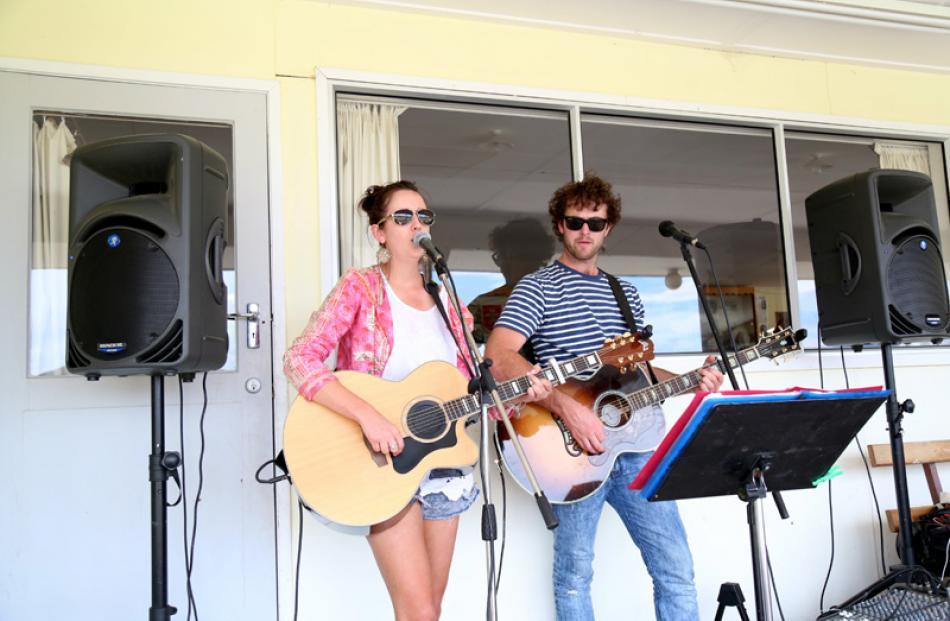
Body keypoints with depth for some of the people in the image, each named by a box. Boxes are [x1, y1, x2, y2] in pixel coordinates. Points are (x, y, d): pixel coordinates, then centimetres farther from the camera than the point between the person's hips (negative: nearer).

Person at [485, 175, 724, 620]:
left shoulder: (625, 294, 17)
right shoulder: (537, 287, -3)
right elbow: (497, 357, -18)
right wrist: (567, 408, -25)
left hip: (634, 445, 5)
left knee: (676, 568, 6)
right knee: (575, 574, 6)